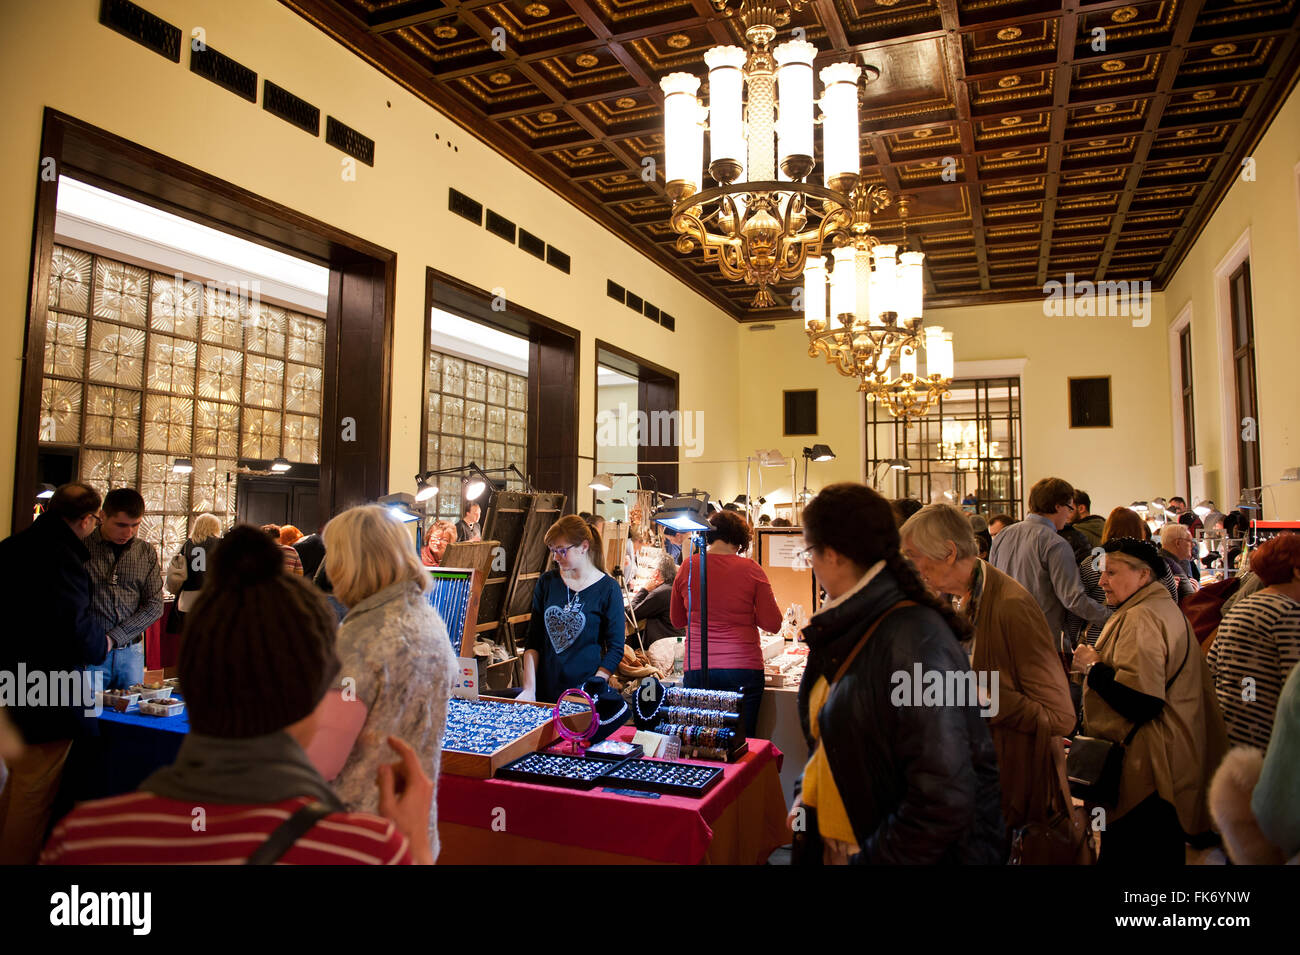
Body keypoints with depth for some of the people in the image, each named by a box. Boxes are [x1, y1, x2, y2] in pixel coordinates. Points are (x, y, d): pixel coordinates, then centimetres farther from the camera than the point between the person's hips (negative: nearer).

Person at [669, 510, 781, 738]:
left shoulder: (688, 567, 2)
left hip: (697, 668, 2)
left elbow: (677, 620, 14)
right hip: (743, 668, -2)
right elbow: (773, 624, -2)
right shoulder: (751, 570, -5)